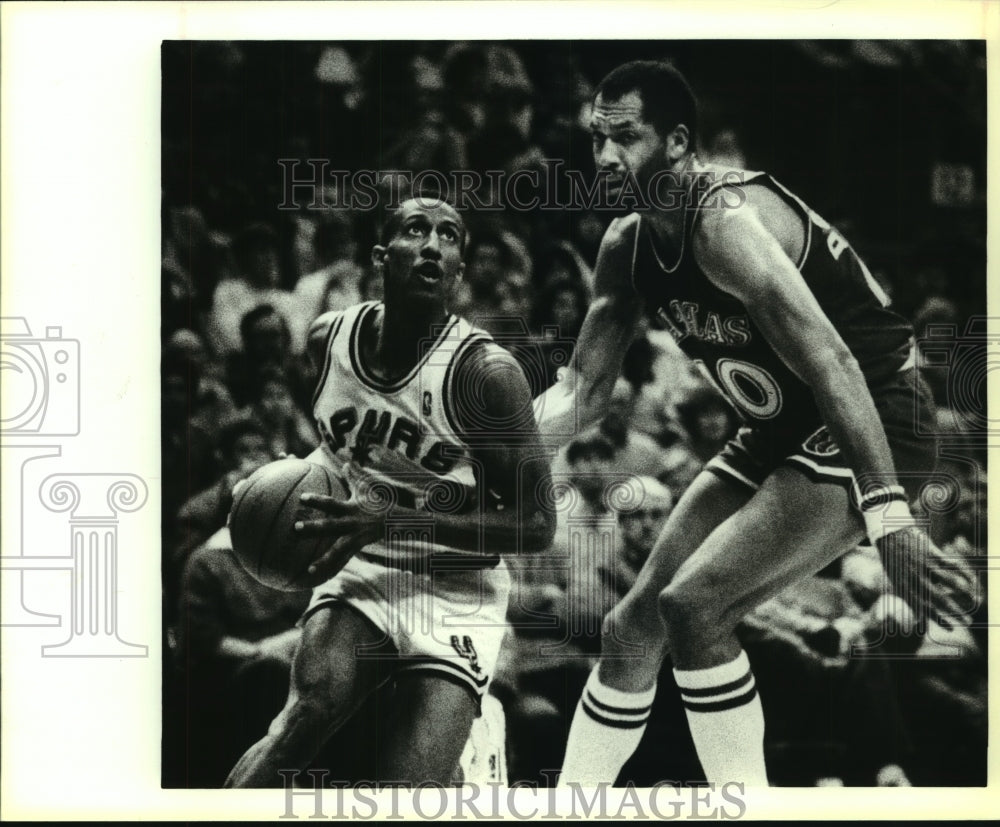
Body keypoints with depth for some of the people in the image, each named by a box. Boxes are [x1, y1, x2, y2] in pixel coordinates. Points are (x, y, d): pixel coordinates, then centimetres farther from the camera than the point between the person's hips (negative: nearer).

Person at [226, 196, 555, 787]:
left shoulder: (487, 372, -17)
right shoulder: (327, 338, 0)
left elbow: (538, 526, -17)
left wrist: (394, 521, -23)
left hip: (457, 589, -3)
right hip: (360, 567, 3)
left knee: (415, 790, -19)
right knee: (311, 710, -27)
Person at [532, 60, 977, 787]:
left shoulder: (725, 220, -25)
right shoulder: (628, 244, 1)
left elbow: (830, 360, -35)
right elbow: (583, 392, 7)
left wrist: (890, 522, -42)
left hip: (872, 431, -9)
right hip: (781, 434, 9)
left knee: (692, 609, -22)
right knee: (632, 626, 5)